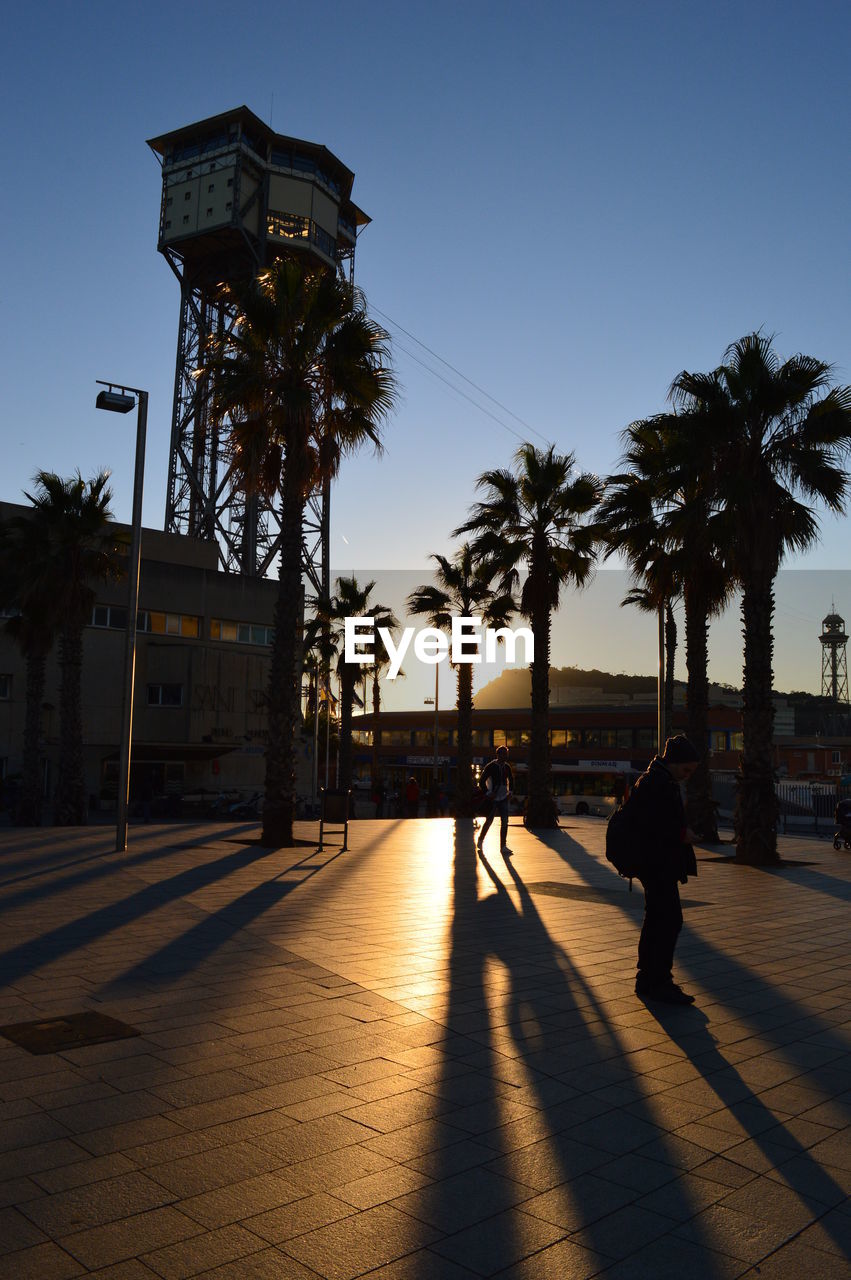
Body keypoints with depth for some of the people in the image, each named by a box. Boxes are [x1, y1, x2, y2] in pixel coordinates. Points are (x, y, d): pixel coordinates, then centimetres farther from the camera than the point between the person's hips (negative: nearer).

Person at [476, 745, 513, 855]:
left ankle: (503, 846, 3)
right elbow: (481, 782, -8)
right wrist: (488, 793, -13)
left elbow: (511, 779, 23)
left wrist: (510, 791, 10)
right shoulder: (490, 767, -11)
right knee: (488, 821, 5)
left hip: (503, 799, 4)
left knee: (504, 822, -2)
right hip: (493, 799, -4)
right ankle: (480, 840, 29)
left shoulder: (507, 767, 5)